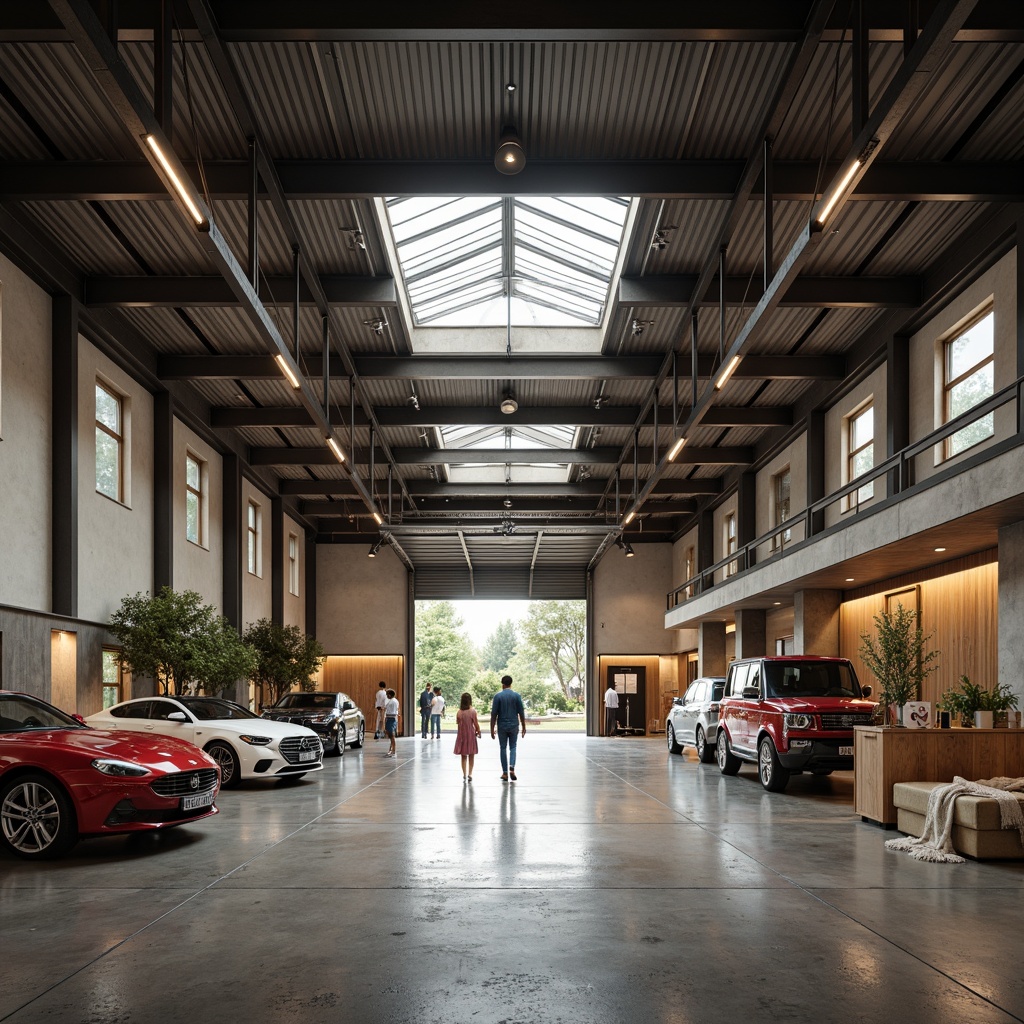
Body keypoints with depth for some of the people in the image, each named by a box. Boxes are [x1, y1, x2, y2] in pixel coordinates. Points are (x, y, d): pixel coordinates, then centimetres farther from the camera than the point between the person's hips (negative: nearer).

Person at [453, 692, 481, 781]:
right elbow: (476, 724, -9)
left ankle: (464, 775, 6)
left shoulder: (459, 712, -6)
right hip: (471, 735, -2)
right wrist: (478, 732, 8)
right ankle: (470, 774, 8)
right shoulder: (472, 711, -13)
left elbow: (458, 723, 1)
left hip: (461, 736, 2)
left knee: (464, 757, 11)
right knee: (471, 757, 12)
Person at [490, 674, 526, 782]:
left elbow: (494, 714, -6)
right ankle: (512, 768, -9)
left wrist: (492, 729, 0)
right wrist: (524, 727, 7)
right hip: (514, 726, 1)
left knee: (503, 748, 9)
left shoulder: (498, 696, -5)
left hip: (502, 726, -1)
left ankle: (505, 773, 9)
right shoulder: (516, 696, -3)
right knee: (513, 747, 13)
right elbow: (521, 712, -2)